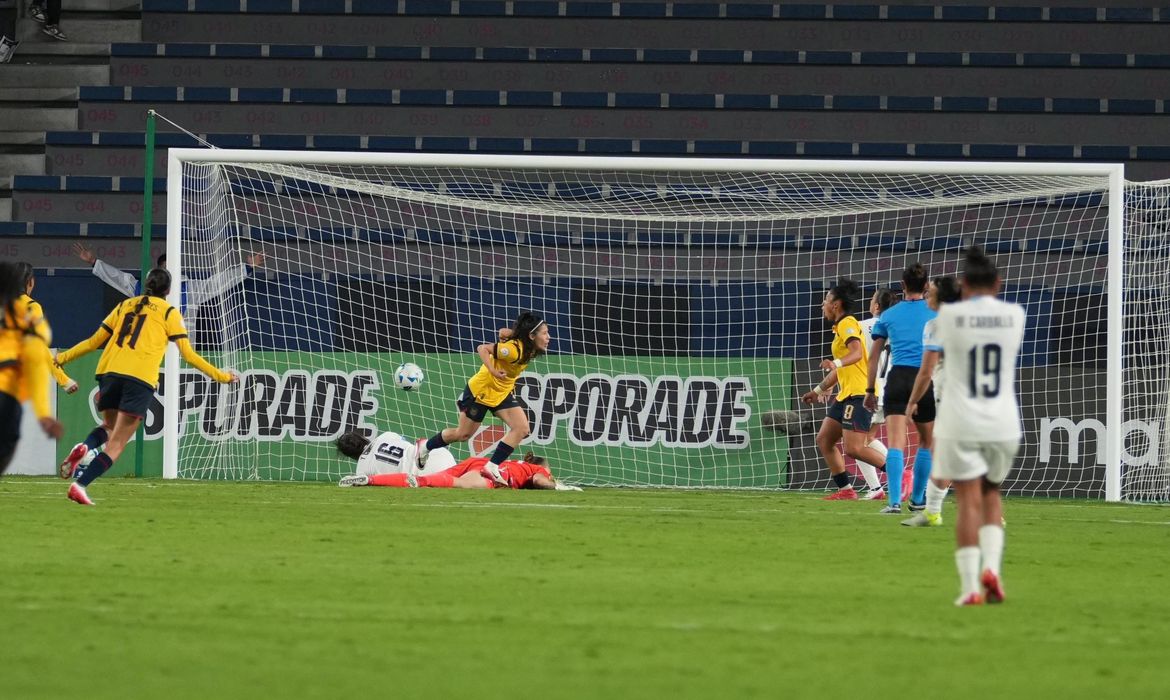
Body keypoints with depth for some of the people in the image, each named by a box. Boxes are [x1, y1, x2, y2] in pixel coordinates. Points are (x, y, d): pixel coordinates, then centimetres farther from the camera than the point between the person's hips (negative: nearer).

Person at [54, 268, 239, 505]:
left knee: (109, 427, 26)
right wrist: (220, 376, 14)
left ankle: (84, 448, -7)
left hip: (109, 371, 4)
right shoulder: (169, 312, 11)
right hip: (140, 379, -4)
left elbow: (94, 341, 24)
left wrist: (62, 358, 36)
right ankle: (80, 484, -18)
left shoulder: (125, 306, 21)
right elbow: (188, 354, 6)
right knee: (116, 444, -2)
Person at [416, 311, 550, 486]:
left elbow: (503, 332, 5)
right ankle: (425, 447, 35)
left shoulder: (528, 349, -8)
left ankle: (493, 466, -5)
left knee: (522, 428, -11)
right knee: (463, 434, 9)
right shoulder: (514, 349, -33)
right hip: (481, 390, -7)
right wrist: (493, 371, -39)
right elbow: (482, 349, -30)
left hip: (502, 393, 8)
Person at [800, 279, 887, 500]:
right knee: (824, 440, 7)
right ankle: (845, 490, 7)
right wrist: (818, 390, 37)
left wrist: (836, 363, -42)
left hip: (859, 393, -10)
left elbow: (857, 353, -26)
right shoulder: (840, 327, 22)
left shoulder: (847, 324, -8)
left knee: (853, 448, -17)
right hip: (847, 394, 10)